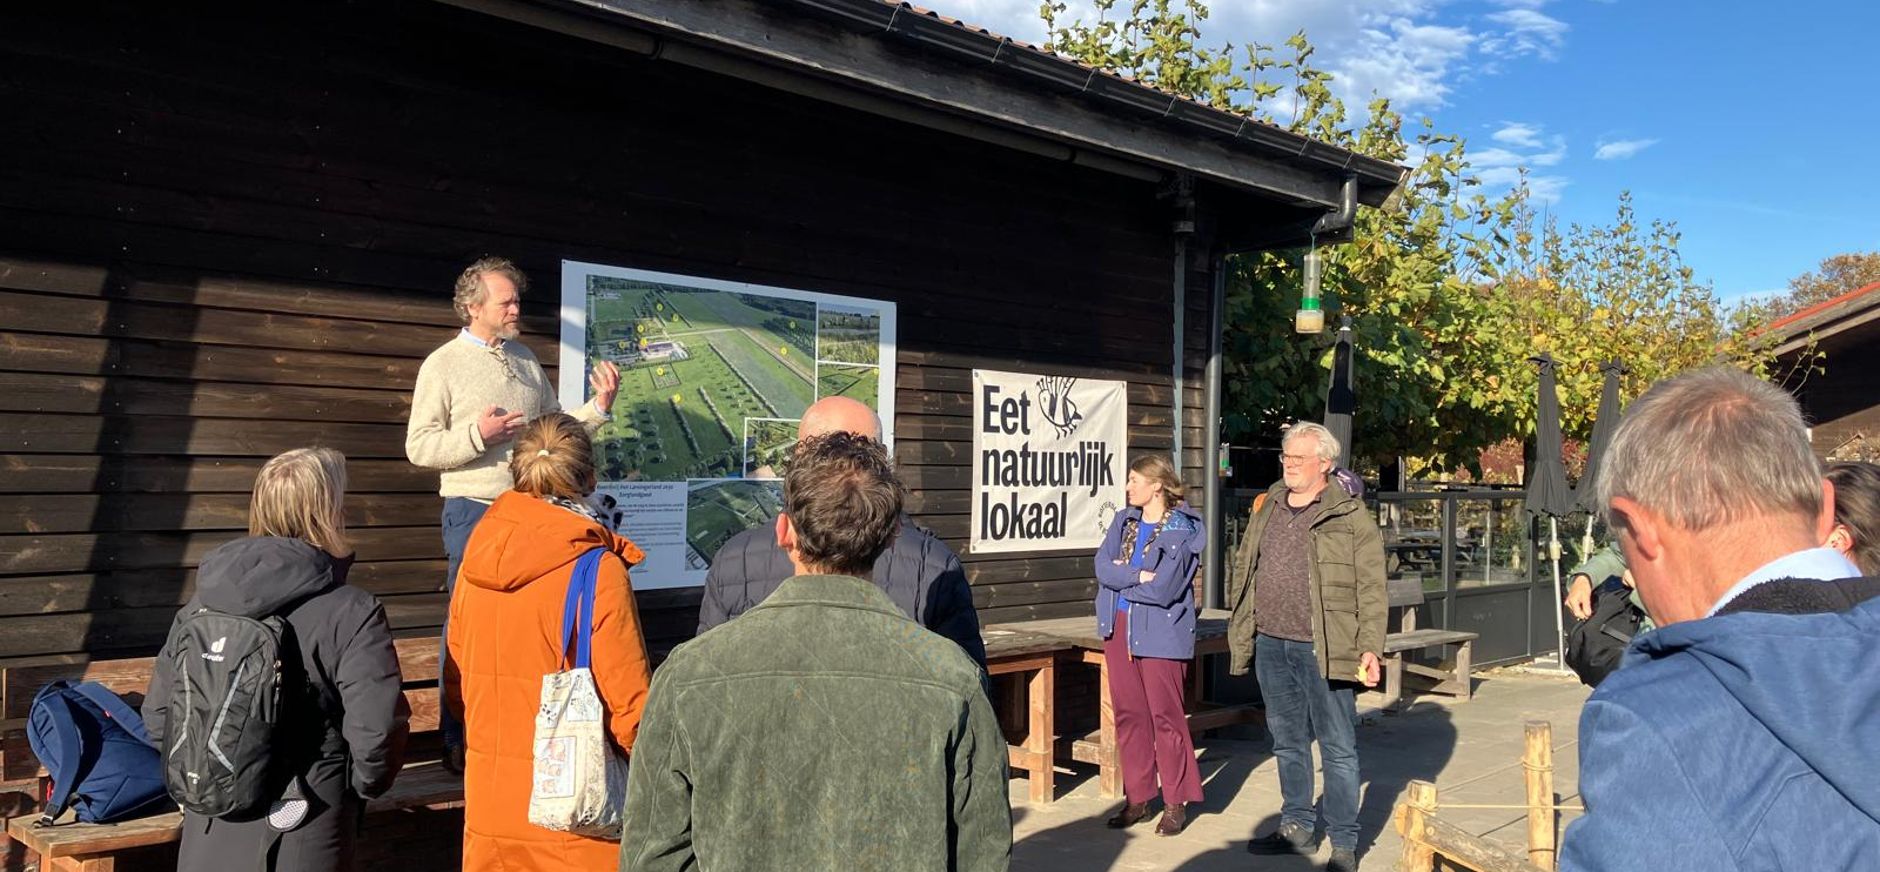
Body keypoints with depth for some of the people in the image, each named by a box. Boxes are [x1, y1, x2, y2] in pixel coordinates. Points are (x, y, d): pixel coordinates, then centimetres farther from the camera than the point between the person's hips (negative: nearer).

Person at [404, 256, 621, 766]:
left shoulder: (525, 360, 13)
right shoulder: (443, 365, -3)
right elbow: (418, 447, -8)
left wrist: (599, 406, 2)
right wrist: (479, 434, -19)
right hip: (474, 512, -5)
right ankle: (458, 742, 15)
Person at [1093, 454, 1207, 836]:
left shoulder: (1183, 530, -10)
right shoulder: (1124, 521, 10)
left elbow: (1162, 589, -18)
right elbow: (1103, 566, -2)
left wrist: (1121, 577, -6)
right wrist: (1139, 576, -15)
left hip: (1160, 634, -6)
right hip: (1119, 628, 6)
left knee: (1165, 716, 2)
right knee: (1128, 714, 10)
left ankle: (1176, 803, 15)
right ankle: (1137, 797, 22)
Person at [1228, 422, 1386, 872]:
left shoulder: (1351, 517, -6)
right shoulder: (1266, 509, 11)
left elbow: (1371, 589, -9)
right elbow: (1242, 569, 17)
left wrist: (1370, 647, -15)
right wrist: (1240, 629, 13)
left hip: (1322, 649, -6)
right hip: (1270, 646, 6)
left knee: (1337, 747, 3)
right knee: (1287, 742, 17)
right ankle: (1297, 827, 32)